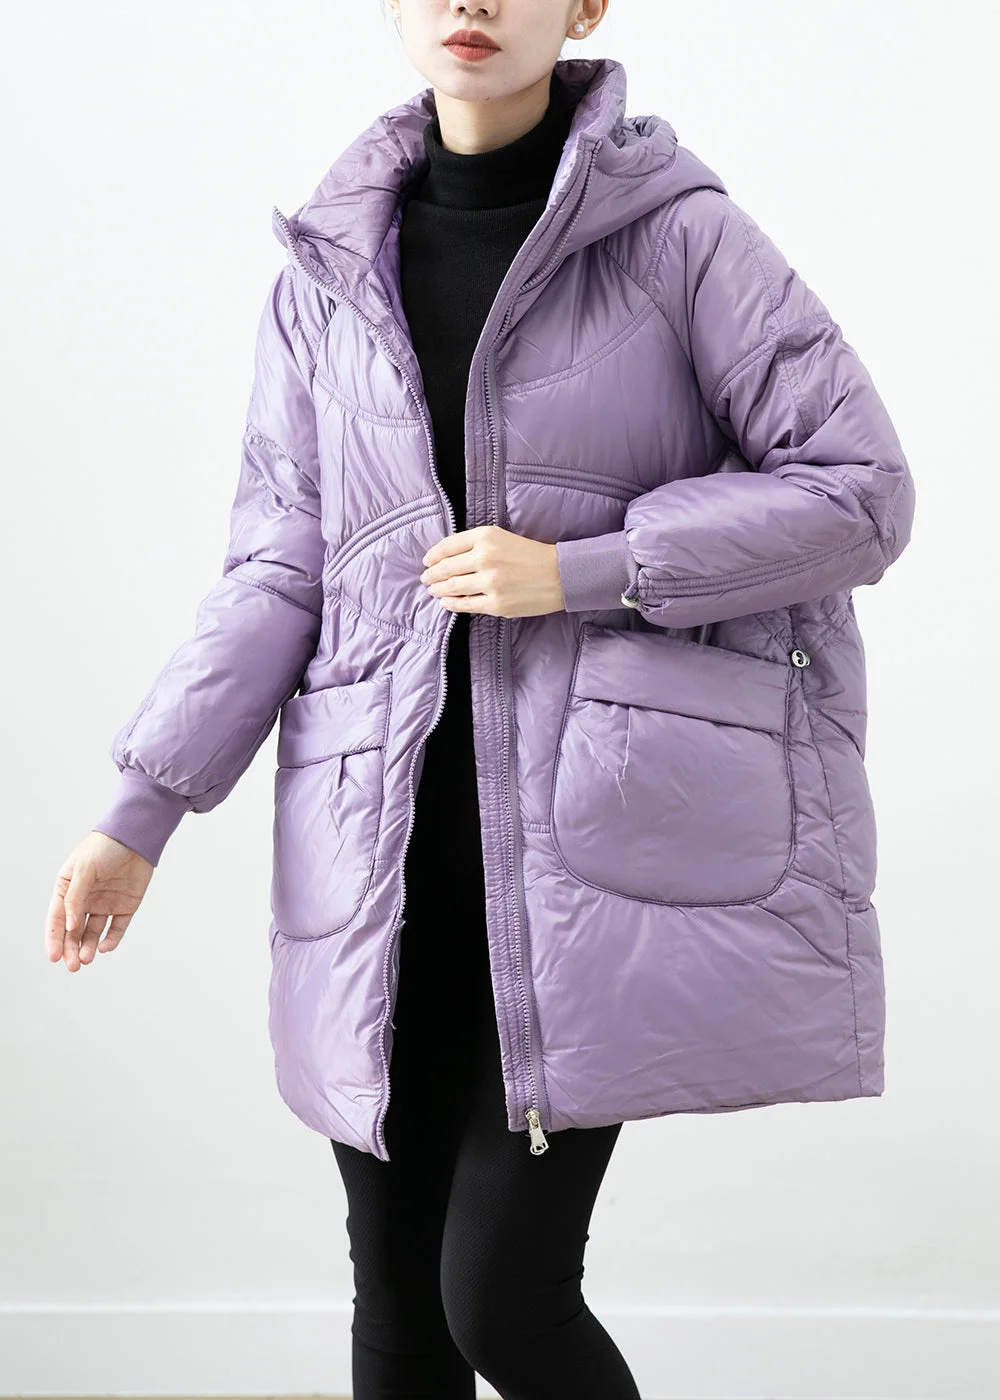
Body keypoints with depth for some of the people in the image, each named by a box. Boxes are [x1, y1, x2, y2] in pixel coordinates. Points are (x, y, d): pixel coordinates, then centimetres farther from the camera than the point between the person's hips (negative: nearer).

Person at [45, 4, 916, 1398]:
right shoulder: (327, 274, 10)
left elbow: (862, 489, -4)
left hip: (597, 830, -3)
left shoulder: (678, 231, -2)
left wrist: (583, 569, -12)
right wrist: (142, 810, 3)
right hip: (391, 849, 4)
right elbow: (280, 566, 9)